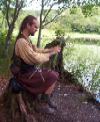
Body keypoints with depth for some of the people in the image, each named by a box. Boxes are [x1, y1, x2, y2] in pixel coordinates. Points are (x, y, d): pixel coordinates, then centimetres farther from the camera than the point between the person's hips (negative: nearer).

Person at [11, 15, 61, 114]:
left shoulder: (26, 39, 6)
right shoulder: (22, 41, -26)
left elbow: (36, 50, 15)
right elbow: (36, 59, -27)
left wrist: (51, 49, 3)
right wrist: (51, 53, -15)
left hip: (30, 70, 10)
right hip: (26, 74, -10)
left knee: (54, 74, 9)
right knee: (53, 77, -10)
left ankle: (45, 100, 17)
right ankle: (42, 104, 3)